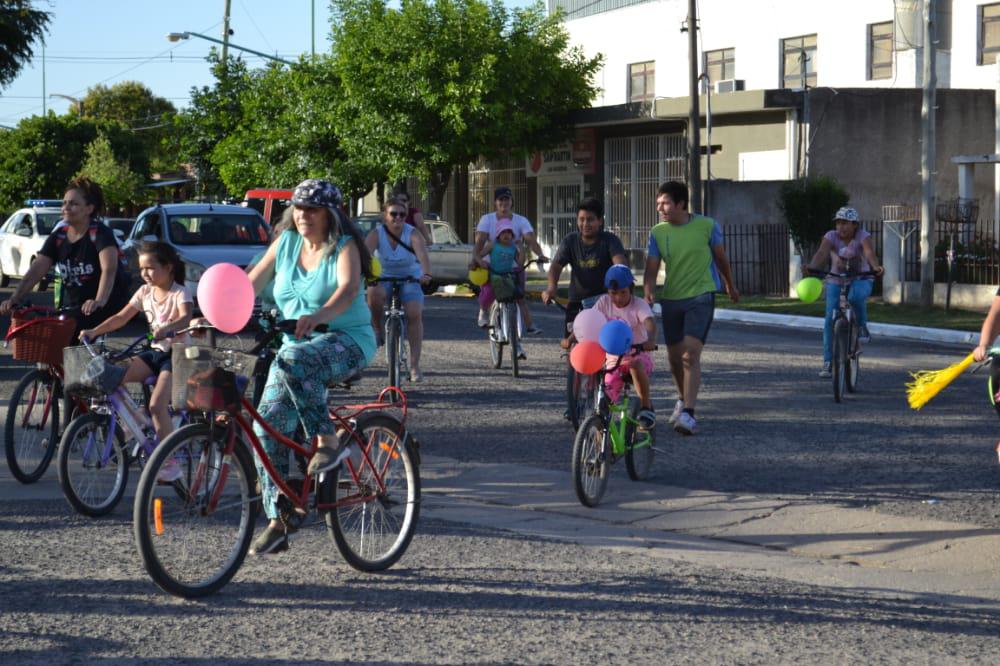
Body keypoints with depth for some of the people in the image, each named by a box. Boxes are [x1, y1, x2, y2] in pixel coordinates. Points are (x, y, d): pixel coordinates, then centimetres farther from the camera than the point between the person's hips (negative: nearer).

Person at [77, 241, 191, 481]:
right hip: (155, 352, 7)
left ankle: (170, 462, -13)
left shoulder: (180, 293, -13)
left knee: (157, 405, -24)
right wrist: (93, 331, -8)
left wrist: (167, 329, -53)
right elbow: (121, 317, 5)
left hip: (177, 354, -7)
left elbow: (186, 318, -32)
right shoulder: (145, 292, 7)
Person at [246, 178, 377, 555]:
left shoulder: (344, 248, -9)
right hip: (298, 345, 6)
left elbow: (348, 289, -28)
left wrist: (319, 316, -47)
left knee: (295, 360, -38)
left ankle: (328, 441, -26)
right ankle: (277, 521, -2)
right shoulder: (286, 243, 7)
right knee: (268, 423, -8)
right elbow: (251, 283, 5)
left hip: (348, 342, -6)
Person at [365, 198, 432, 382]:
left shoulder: (412, 234, -17)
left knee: (414, 314, -18)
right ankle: (377, 331, -10)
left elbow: (422, 254, -34)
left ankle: (415, 365, -13)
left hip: (410, 278, 0)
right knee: (374, 293, -35)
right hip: (384, 278, 0)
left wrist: (426, 274, -54)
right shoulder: (376, 234, -15)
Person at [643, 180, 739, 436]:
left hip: (700, 297, -4)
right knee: (674, 357, 12)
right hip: (671, 299, 4)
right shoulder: (657, 233, -2)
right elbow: (651, 269, -6)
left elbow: (720, 258, 9)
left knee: (691, 355, -18)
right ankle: (683, 399, 40)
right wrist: (648, 293, -25)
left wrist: (730, 286, 21)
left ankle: (688, 412, -23)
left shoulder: (706, 226, -7)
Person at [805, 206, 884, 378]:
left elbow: (869, 252, -34)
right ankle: (828, 362, -4)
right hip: (836, 281, 2)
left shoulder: (862, 236, -15)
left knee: (856, 296, -38)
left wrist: (876, 266, -56)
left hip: (860, 280, -2)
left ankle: (862, 327, -10)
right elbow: (822, 253, -29)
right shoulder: (831, 236, -11)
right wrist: (811, 267, -50)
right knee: (830, 320, -11)